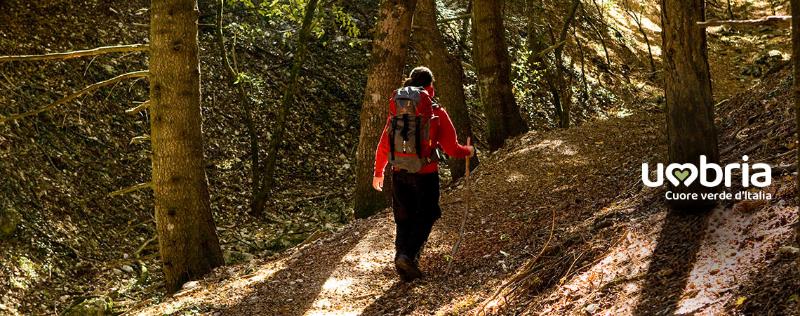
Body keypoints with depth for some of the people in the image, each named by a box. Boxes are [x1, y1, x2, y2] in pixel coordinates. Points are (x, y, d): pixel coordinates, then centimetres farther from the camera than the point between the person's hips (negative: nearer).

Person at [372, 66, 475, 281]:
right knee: (425, 217, 9)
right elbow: (451, 149, -5)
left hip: (400, 173, 3)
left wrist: (378, 172, 21)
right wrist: (468, 151, 17)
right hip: (425, 174, -3)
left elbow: (383, 145, 8)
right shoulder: (436, 113, -6)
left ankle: (402, 258, 12)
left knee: (404, 219, 16)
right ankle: (409, 256, -10)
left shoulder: (396, 110, 4)